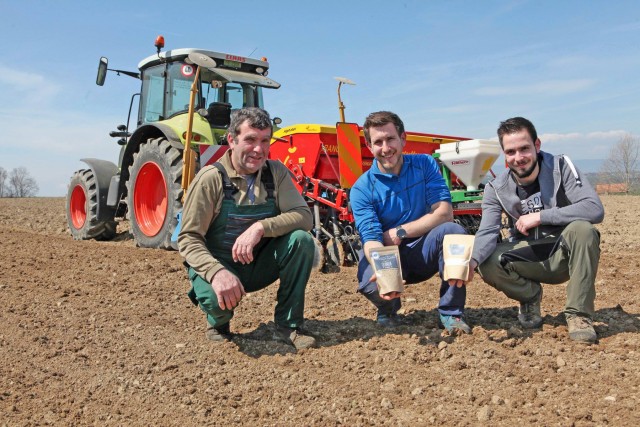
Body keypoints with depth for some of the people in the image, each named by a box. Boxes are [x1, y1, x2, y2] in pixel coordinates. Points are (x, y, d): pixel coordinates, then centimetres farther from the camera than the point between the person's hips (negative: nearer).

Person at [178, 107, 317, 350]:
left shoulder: (275, 172, -4)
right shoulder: (211, 178, -16)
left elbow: (304, 217, -15)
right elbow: (188, 239, -17)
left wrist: (262, 226, -33)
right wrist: (217, 272, -36)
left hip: (259, 264, 4)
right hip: (218, 265, -3)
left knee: (302, 240, -22)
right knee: (216, 296, -37)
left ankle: (288, 326, -8)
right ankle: (219, 323, 4)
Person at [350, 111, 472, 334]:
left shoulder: (425, 165, -4)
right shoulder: (362, 189, -10)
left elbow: (444, 213, -14)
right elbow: (371, 239, -21)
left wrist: (399, 233, -19)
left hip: (423, 253, 1)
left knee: (453, 231, -29)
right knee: (371, 284, -34)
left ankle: (451, 312, -12)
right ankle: (388, 309, 7)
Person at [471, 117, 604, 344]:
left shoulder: (560, 167, -13)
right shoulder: (496, 188, -8)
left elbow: (595, 209, -24)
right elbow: (487, 232, -20)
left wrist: (539, 217, -28)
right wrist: (471, 260, -41)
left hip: (564, 255, -1)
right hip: (530, 260, 2)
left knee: (582, 228, -33)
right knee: (487, 264, -26)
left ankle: (579, 314, -18)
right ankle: (530, 296, 7)